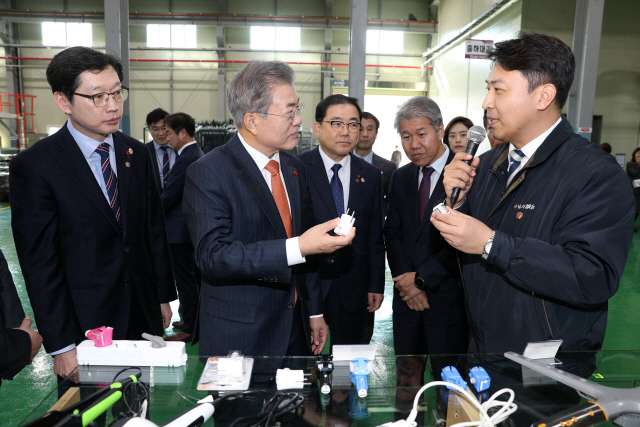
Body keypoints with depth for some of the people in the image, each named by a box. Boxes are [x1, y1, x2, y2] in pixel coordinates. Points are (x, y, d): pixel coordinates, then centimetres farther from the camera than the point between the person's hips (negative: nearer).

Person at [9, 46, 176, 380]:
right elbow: (39, 262, -11)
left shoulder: (136, 153, 4)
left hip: (144, 315, 4)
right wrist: (61, 345, -11)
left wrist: (163, 297, 11)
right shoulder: (33, 166, -11)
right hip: (85, 324, -4)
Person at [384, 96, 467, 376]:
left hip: (448, 297, -4)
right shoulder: (400, 177, 10)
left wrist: (422, 278, -12)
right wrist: (405, 279, -3)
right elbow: (392, 232, 9)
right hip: (406, 297, 5)